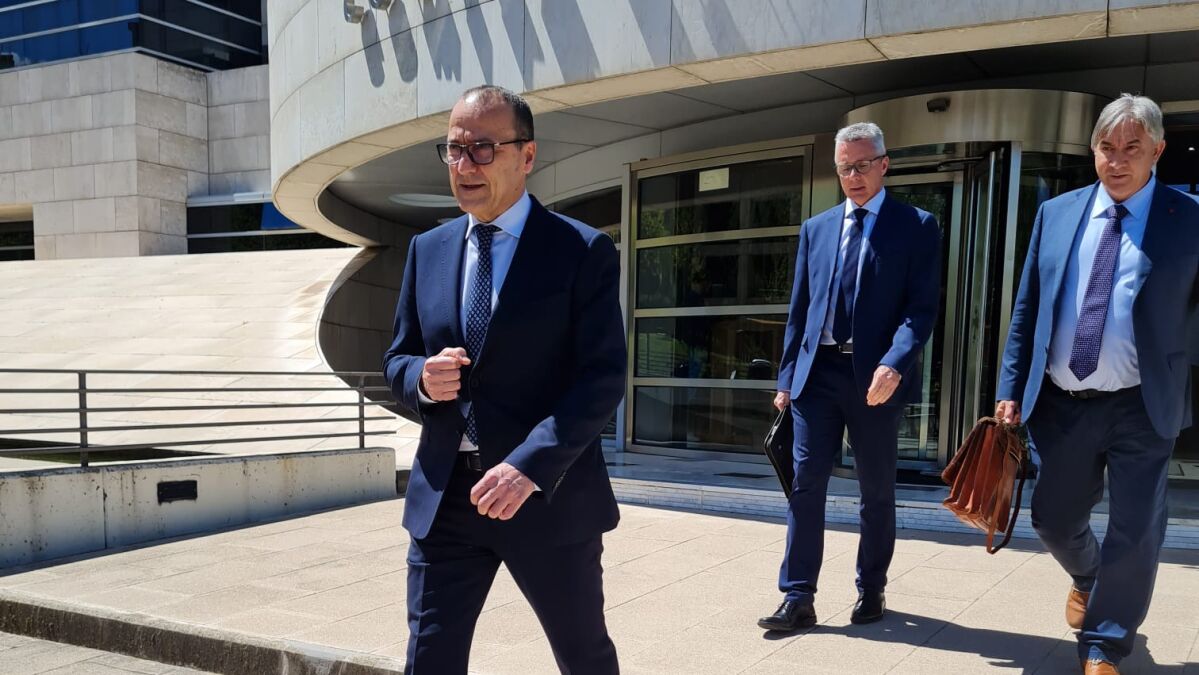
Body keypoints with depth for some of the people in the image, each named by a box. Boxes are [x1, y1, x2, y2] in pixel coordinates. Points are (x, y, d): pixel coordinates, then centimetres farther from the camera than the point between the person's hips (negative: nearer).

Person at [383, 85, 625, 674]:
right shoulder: (427, 249, 8)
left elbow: (602, 379, -13)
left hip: (549, 495, -3)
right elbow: (396, 361, 13)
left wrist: (530, 467, -24)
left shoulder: (584, 251, -7)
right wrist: (421, 379, -11)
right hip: (443, 495, 4)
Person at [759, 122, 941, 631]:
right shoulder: (815, 228, 13)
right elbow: (798, 310, 13)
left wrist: (894, 365, -24)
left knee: (876, 491, 10)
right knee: (805, 483, 0)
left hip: (876, 376, -3)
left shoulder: (917, 227, 1)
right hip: (817, 372, 3)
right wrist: (787, 377, 8)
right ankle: (798, 598, 6)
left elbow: (922, 308, -8)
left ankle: (871, 591, 27)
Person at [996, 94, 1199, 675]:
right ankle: (1088, 577, 49)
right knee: (1054, 519, 16)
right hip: (1060, 403, 3)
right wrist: (1011, 389, 4)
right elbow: (1026, 310, 8)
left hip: (1140, 409, -3)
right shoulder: (1056, 213, 5)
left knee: (1135, 534, 2)